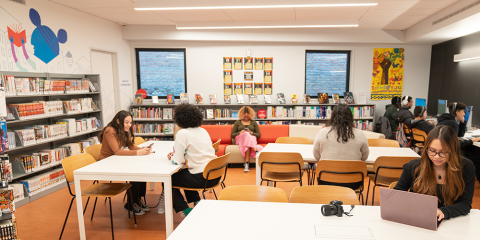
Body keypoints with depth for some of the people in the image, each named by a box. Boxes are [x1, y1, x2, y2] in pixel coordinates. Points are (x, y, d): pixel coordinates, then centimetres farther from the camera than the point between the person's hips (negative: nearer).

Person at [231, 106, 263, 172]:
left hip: (252, 139, 1)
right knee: (246, 135, -40)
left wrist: (252, 133, -7)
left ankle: (247, 163, -54)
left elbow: (259, 135, 15)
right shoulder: (237, 122, 20)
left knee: (247, 145, -42)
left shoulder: (254, 122, 22)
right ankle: (255, 149, -56)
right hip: (240, 139, -1)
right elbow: (232, 134, 13)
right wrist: (240, 133, -8)